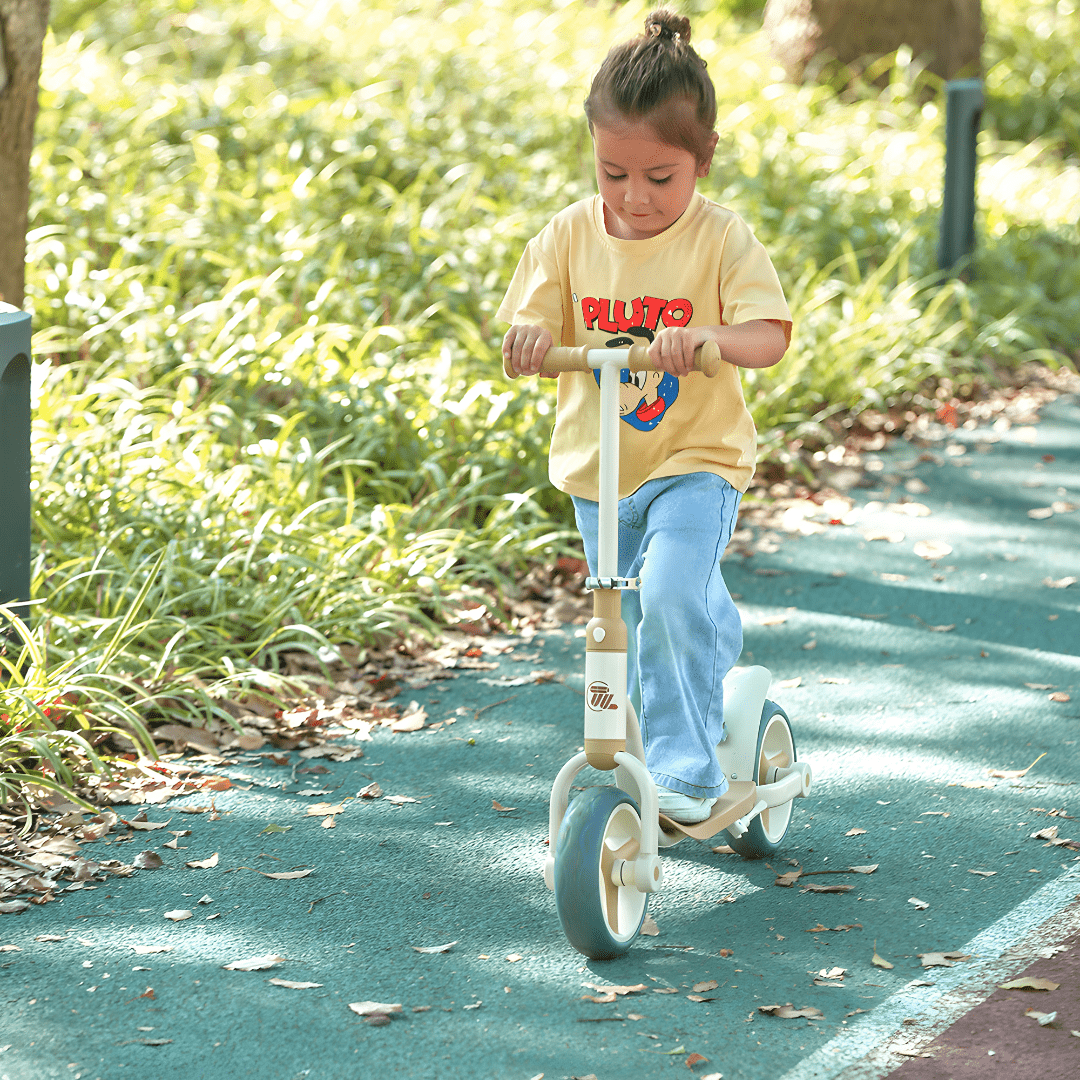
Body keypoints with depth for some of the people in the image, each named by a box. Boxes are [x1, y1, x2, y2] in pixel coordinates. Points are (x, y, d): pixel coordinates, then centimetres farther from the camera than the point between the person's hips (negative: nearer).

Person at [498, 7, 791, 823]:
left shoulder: (721, 240, -11)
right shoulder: (571, 236, -2)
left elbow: (769, 335, -19)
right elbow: (532, 325, -5)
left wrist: (707, 336, -41)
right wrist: (527, 335, -30)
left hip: (695, 463, -4)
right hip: (597, 470, 4)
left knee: (672, 598, -24)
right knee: (630, 626, 14)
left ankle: (685, 767, -15)